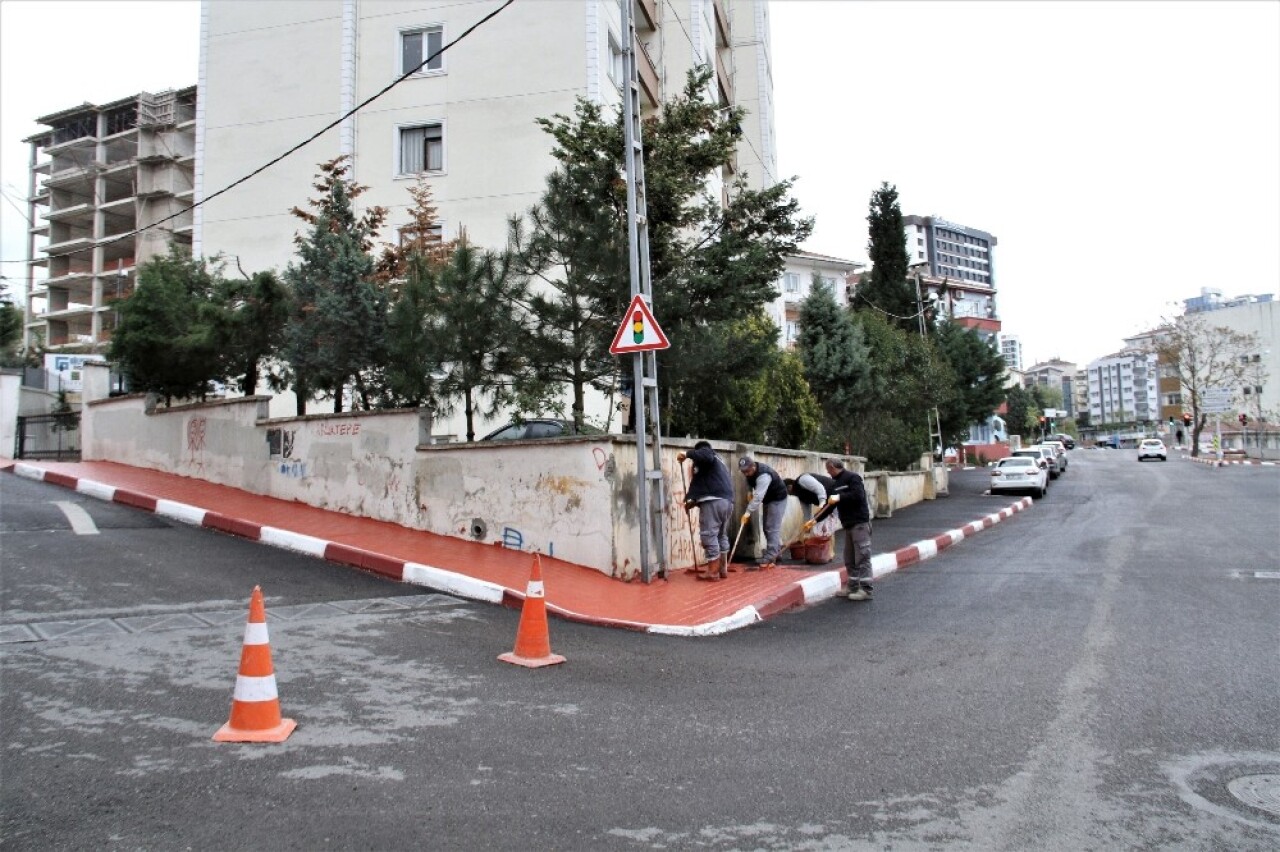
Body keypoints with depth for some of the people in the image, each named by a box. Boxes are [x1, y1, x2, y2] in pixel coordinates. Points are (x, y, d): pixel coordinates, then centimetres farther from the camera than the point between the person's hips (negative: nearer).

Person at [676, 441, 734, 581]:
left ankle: (713, 571, -7)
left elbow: (705, 456, -21)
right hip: (727, 501, 9)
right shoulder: (719, 462, 33)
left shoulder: (707, 452, 7)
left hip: (713, 501, -9)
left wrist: (687, 454, -12)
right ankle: (723, 569, 20)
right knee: (722, 535, 17)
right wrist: (693, 500, 24)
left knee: (709, 535, -7)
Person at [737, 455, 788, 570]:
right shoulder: (750, 471, -7)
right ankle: (776, 552, 23)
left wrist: (748, 512, -43)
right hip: (767, 499, 9)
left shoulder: (763, 475, -35)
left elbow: (758, 496, -41)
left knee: (772, 528, -14)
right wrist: (750, 492, 1)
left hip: (778, 499, -9)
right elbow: (750, 482, 18)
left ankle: (770, 558, -17)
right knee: (767, 528, 12)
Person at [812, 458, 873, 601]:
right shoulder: (835, 484, 16)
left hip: (860, 523, -9)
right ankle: (853, 588, 17)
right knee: (850, 559, 10)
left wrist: (840, 497, -20)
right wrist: (815, 519, 13)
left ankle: (866, 590, -6)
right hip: (848, 525, 9)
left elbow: (858, 495, -22)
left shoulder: (852, 477, -8)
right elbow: (829, 506, 19)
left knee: (862, 556, -7)